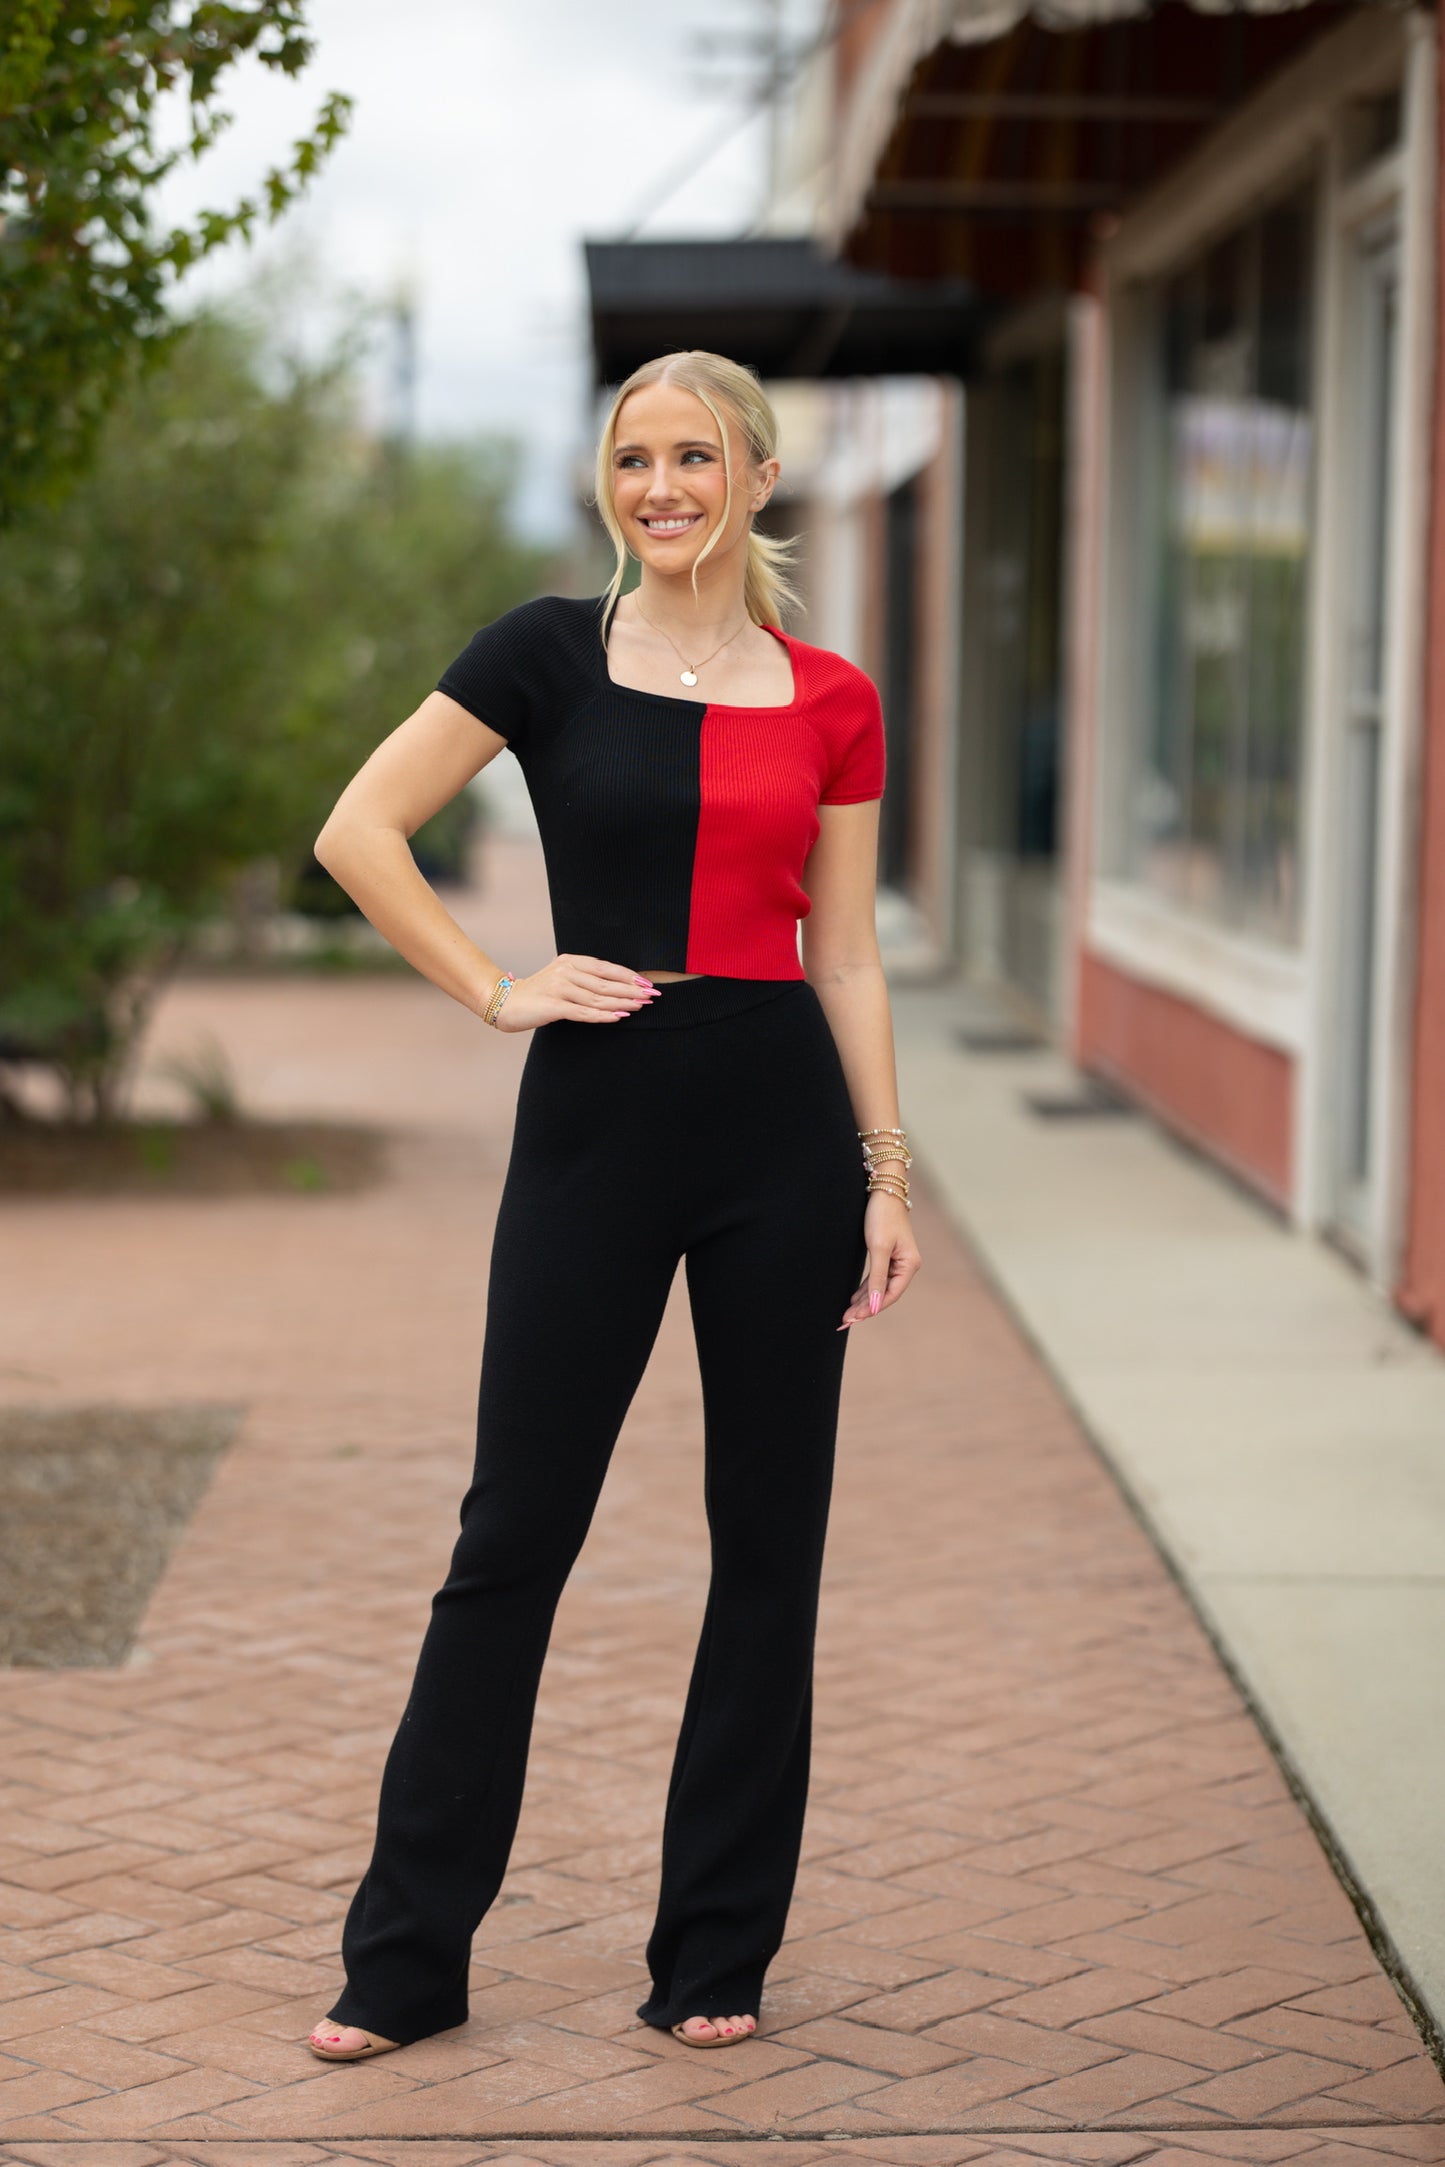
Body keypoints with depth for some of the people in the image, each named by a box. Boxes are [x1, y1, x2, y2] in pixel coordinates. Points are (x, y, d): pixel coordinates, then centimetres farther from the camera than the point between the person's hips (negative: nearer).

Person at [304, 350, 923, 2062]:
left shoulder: (831, 702, 6)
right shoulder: (550, 653, 0)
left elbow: (845, 956, 8)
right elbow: (359, 832, -1)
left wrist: (887, 1173, 4)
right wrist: (495, 993, -5)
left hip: (781, 1117, 2)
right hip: (595, 1117, -2)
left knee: (768, 1538, 6)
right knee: (514, 1532, 2)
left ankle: (718, 1954, 19)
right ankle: (406, 1953, 13)